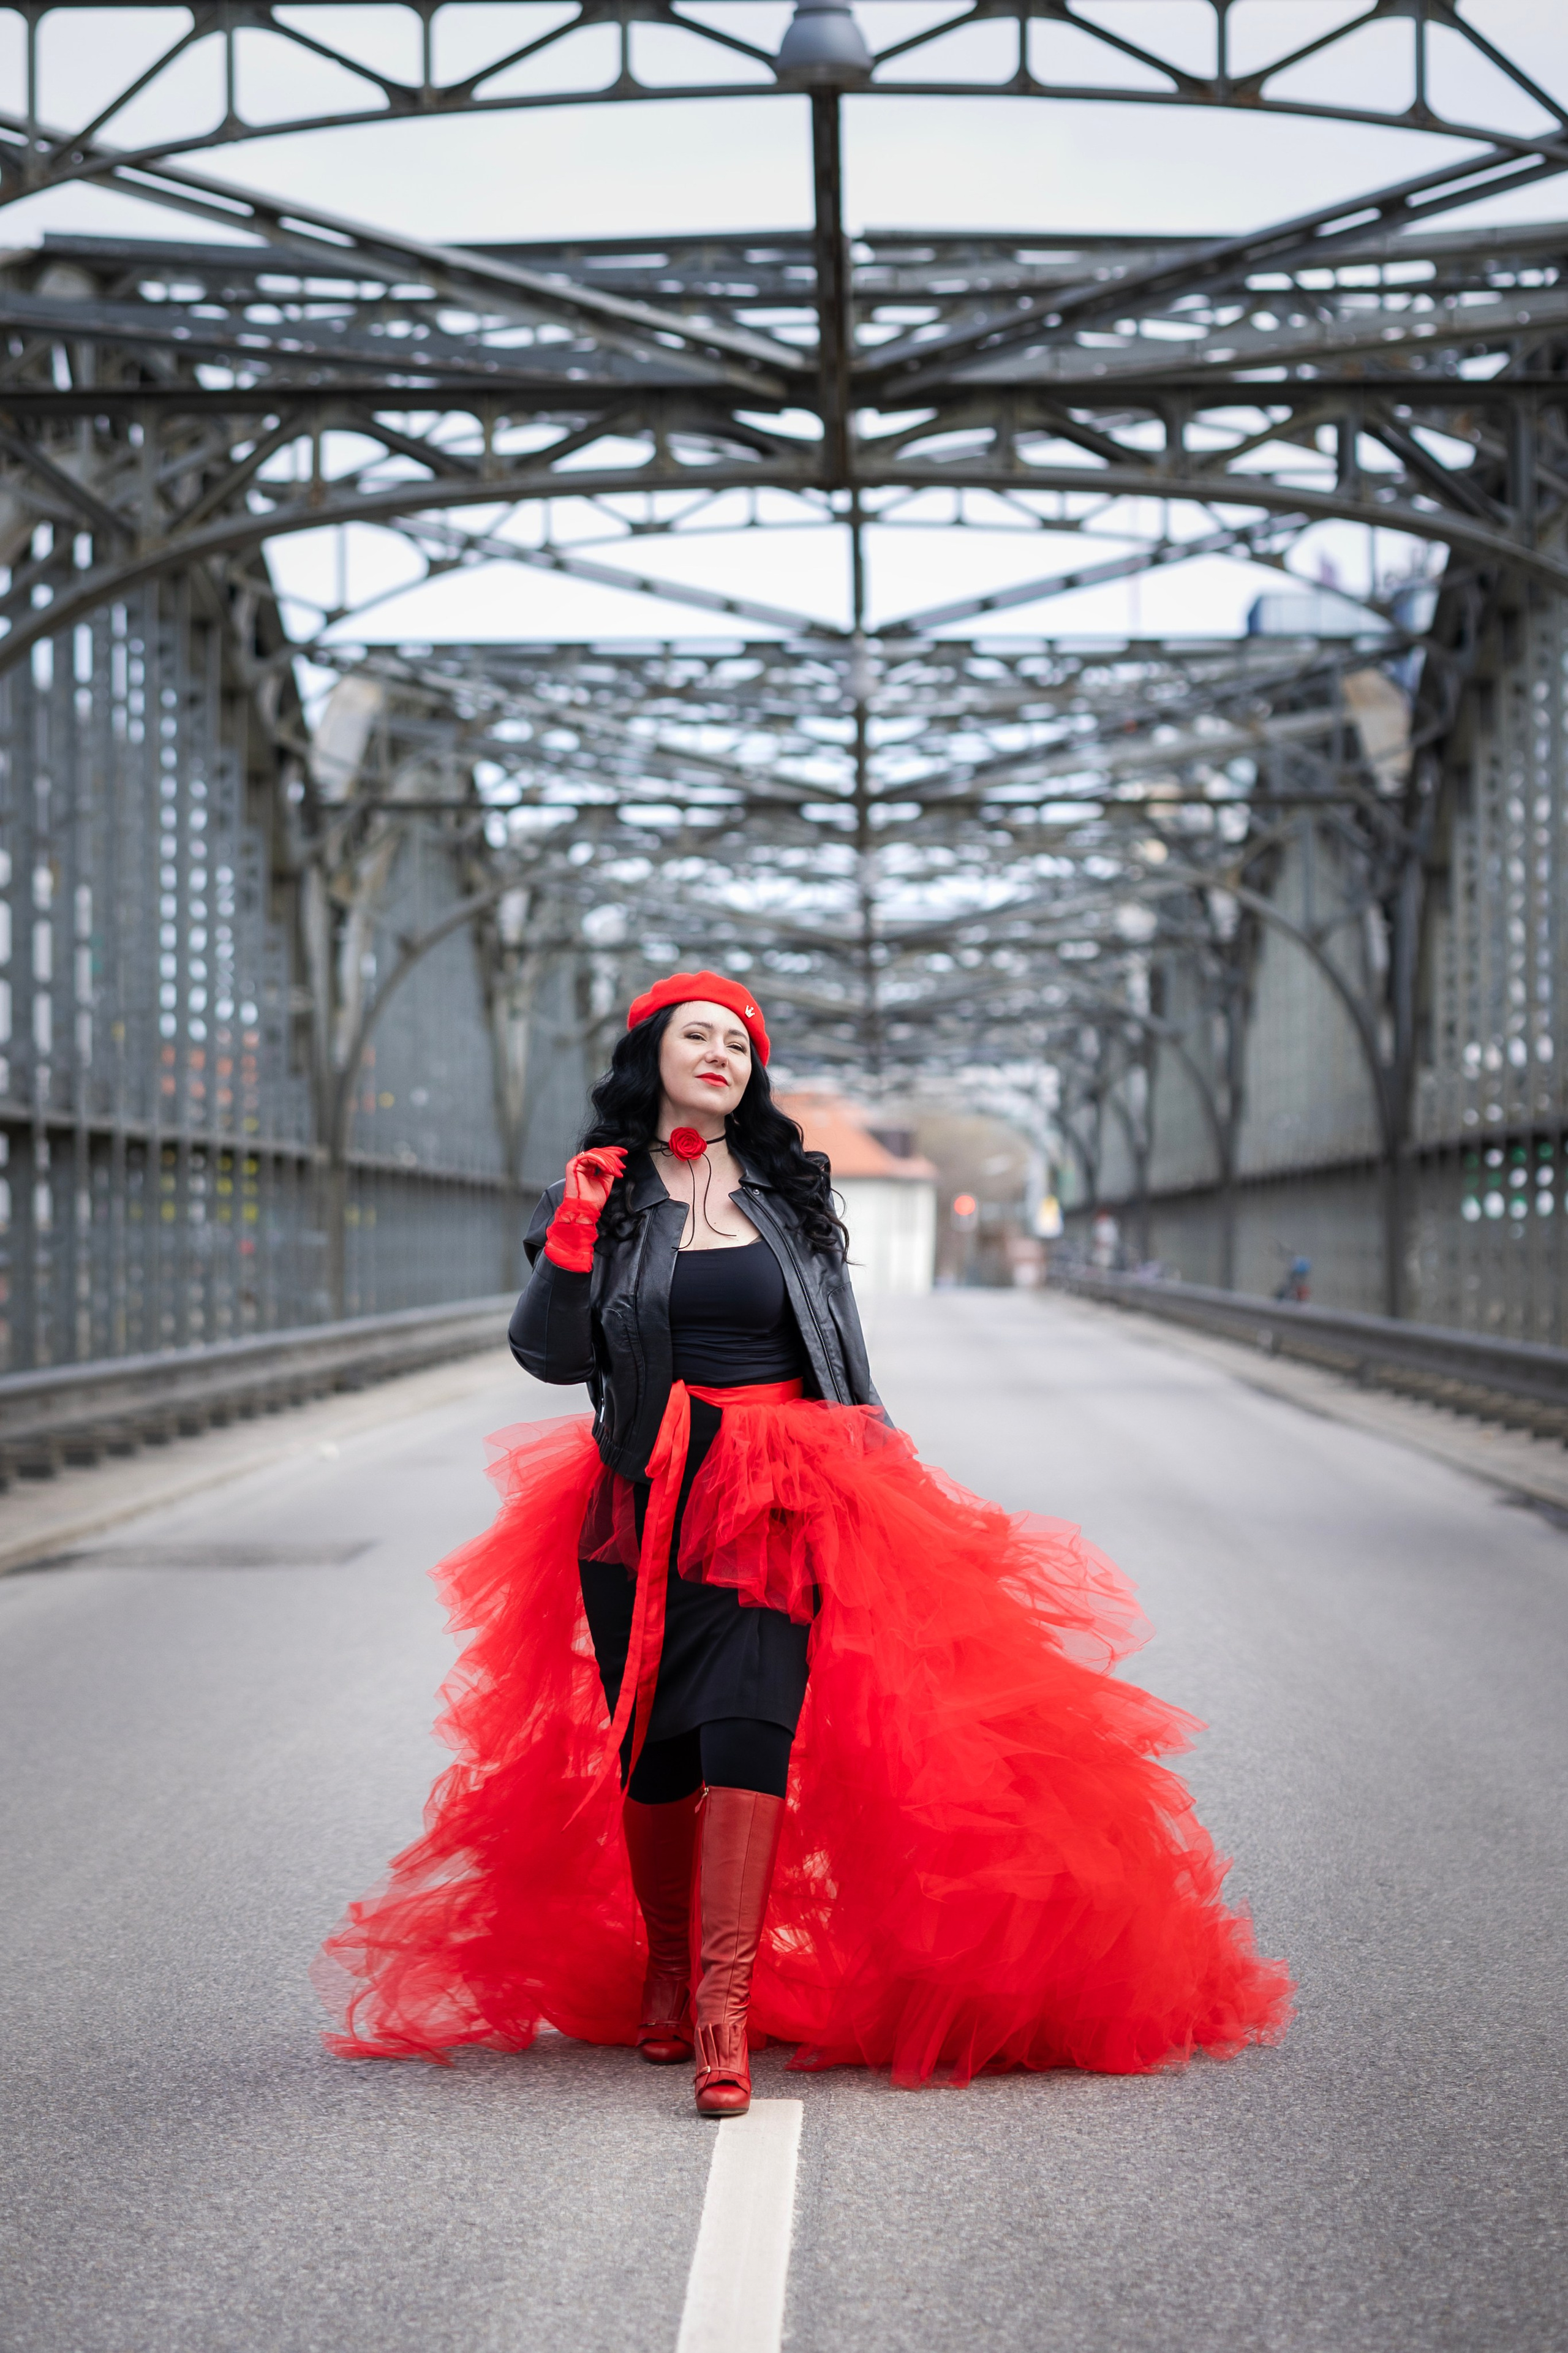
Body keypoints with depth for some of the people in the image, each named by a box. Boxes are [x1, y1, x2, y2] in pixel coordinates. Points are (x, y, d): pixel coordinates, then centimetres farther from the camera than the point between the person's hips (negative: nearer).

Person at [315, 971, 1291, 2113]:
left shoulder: (791, 1193, 13)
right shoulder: (604, 1193, 7)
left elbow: (842, 1350, 18)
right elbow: (550, 1356, 0)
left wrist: (873, 1483, 14)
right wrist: (571, 1243, -13)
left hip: (778, 1500, 0)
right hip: (646, 1498, 0)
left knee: (749, 1719, -16)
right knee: (655, 1736, 2)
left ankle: (725, 1995, -22)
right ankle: (661, 1966, 22)